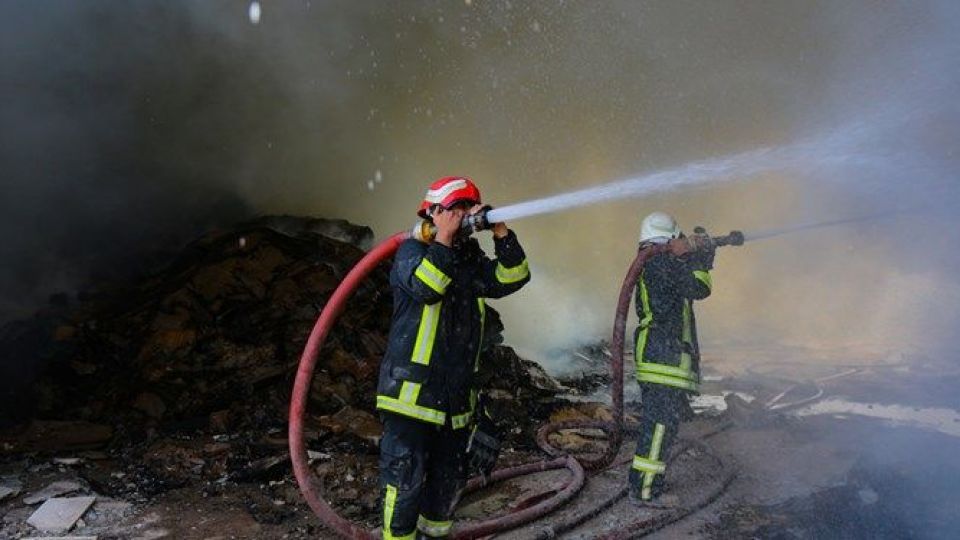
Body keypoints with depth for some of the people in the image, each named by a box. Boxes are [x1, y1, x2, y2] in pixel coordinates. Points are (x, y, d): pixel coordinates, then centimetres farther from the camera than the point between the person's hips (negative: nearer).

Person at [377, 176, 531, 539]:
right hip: (413, 390, -6)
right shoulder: (412, 251, -6)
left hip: (456, 397, 7)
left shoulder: (470, 260, 12)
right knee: (406, 476, -5)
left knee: (449, 478, 18)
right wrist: (444, 238, -26)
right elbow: (425, 286, -25)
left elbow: (512, 277, 0)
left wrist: (500, 232, -10)